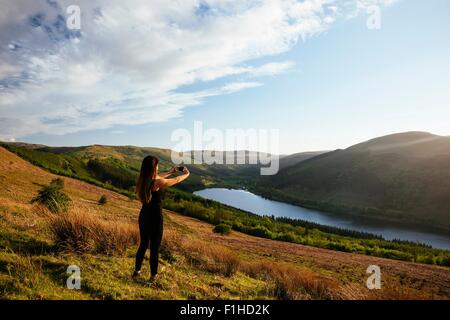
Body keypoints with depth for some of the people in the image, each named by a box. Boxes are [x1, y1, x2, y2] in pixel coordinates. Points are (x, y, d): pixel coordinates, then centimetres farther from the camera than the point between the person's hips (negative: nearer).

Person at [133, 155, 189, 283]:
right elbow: (176, 180, -5)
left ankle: (137, 271, 37)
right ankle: (153, 277, 21)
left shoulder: (142, 180, -1)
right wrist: (186, 174, 15)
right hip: (155, 218, -7)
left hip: (143, 216, 7)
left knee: (143, 244, 23)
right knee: (154, 248, 7)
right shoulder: (158, 182, -21)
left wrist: (170, 172, 31)